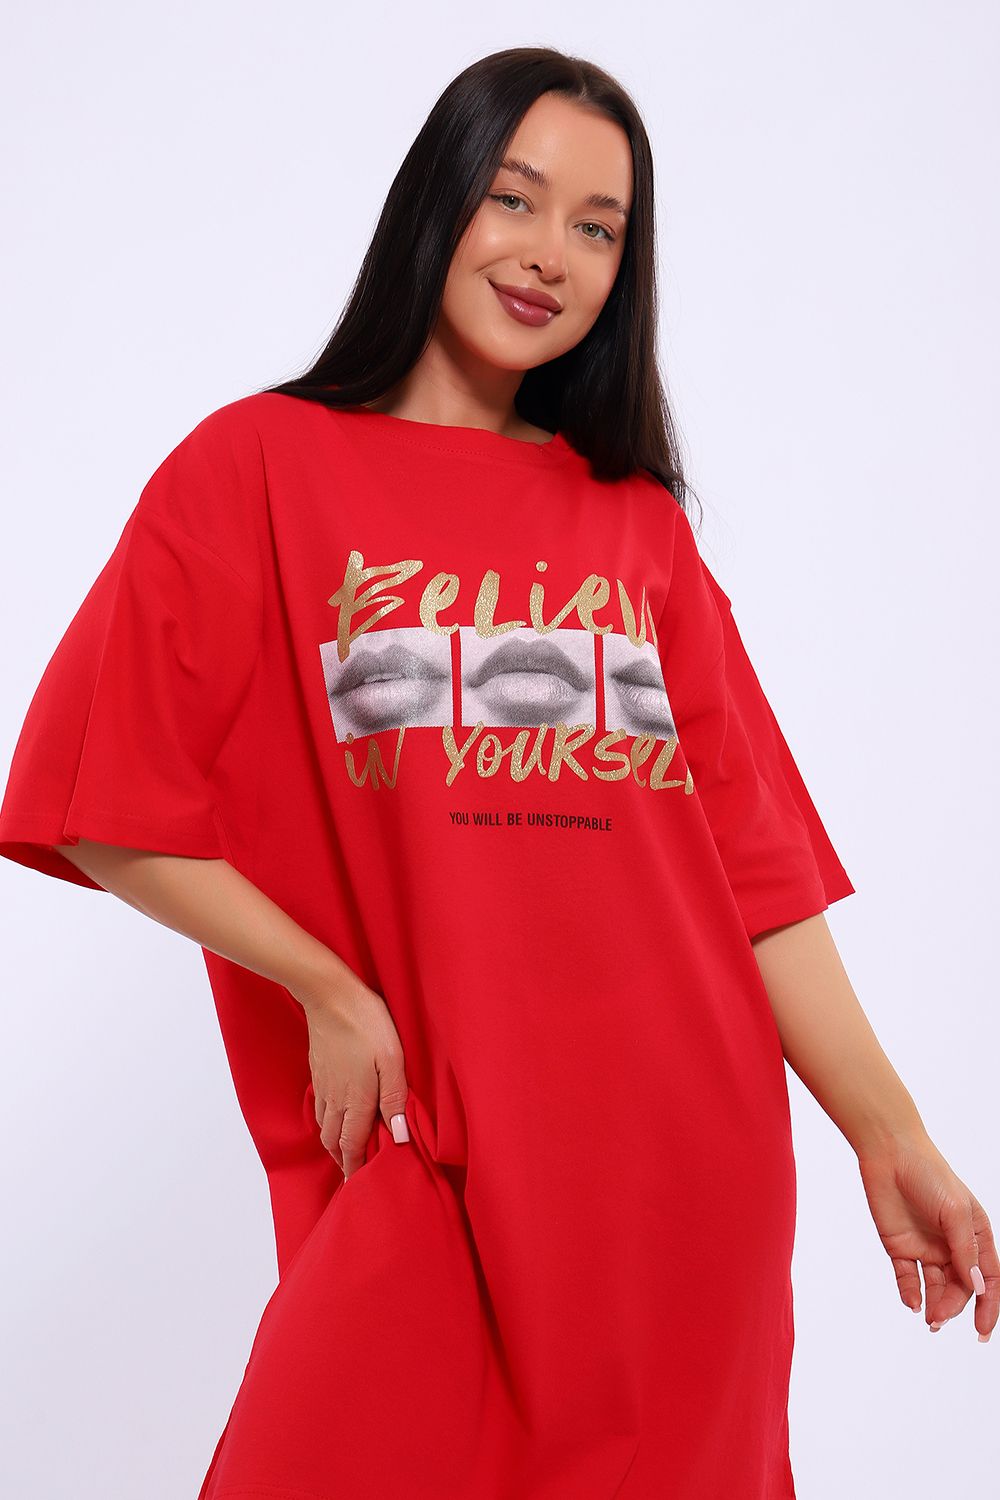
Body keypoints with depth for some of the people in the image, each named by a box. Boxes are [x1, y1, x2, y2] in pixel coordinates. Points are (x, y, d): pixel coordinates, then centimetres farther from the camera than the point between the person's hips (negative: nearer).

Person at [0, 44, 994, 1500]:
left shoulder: (639, 522, 11)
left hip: (686, 1173, 3)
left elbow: (755, 858, 7)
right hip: (419, 1174, -3)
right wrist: (330, 992, -9)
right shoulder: (259, 467, 2)